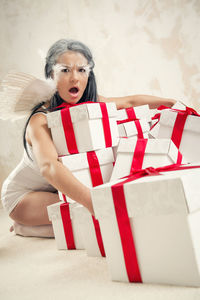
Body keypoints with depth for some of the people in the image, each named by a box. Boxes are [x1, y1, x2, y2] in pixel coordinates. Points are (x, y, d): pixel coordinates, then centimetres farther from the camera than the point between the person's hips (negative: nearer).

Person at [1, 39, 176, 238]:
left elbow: (130, 101, 3)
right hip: (22, 194, -7)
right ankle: (24, 227, -3)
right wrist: (93, 201, -64)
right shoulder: (40, 120, -33)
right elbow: (48, 166, -51)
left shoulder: (91, 104, -12)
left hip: (55, 188, 7)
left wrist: (172, 102, -2)